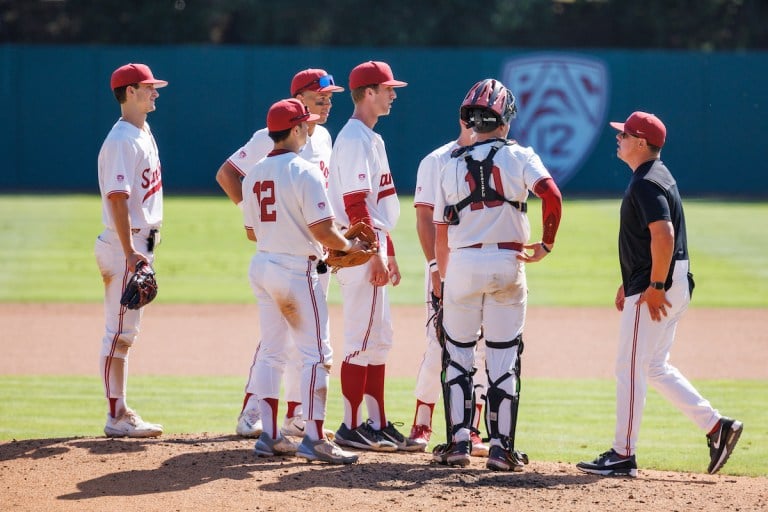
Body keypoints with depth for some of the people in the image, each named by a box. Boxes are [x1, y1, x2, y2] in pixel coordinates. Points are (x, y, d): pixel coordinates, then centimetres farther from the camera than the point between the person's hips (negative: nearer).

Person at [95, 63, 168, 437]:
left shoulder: (144, 134, 15)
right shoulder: (122, 141, -15)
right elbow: (117, 198, -21)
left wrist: (142, 249, 18)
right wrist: (130, 253, -26)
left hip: (142, 244, 10)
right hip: (124, 245, -10)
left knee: (125, 331, 12)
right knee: (119, 331, -6)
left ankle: (121, 414, 17)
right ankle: (116, 417, -4)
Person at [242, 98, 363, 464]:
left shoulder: (254, 175, 8)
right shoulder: (304, 172, -15)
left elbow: (252, 232, 14)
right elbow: (322, 230, -18)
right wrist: (348, 246, -1)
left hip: (262, 266, 8)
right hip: (297, 269, -8)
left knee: (271, 352, 13)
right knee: (316, 354, -3)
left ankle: (269, 436, 13)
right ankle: (313, 438, -7)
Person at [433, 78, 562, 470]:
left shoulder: (452, 166, 8)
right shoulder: (518, 157, 0)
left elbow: (441, 234, 9)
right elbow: (551, 194, -17)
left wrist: (443, 279, 18)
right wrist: (546, 245, -5)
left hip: (462, 263, 1)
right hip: (507, 262, -1)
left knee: (458, 354, 10)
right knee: (504, 358, 4)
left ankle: (458, 442, 3)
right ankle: (500, 447, 2)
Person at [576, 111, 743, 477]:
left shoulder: (646, 184, -17)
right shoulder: (656, 177, 16)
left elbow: (663, 235, -28)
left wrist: (654, 287, -25)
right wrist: (629, 283, 24)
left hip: (658, 287, -11)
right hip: (674, 286, 11)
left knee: (630, 368, -5)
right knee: (655, 367, 16)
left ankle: (623, 455, -1)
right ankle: (715, 425, 13)